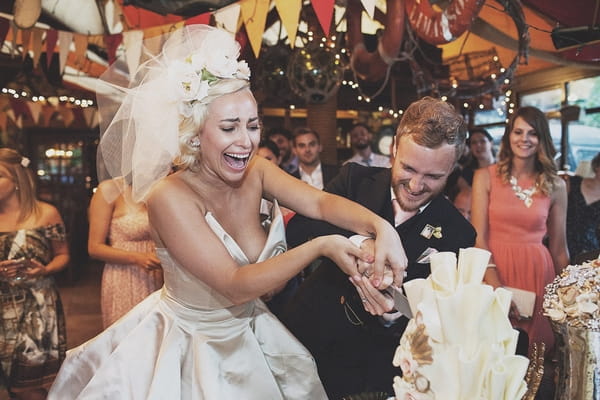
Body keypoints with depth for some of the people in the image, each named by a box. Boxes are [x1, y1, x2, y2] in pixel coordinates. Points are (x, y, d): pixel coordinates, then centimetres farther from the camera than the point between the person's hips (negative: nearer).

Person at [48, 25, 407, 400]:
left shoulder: (256, 172, -11)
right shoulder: (170, 196, -27)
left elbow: (320, 201, -24)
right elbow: (237, 285, -31)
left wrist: (382, 227, -42)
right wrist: (320, 247, -37)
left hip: (250, 335, 6)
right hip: (190, 346, -5)